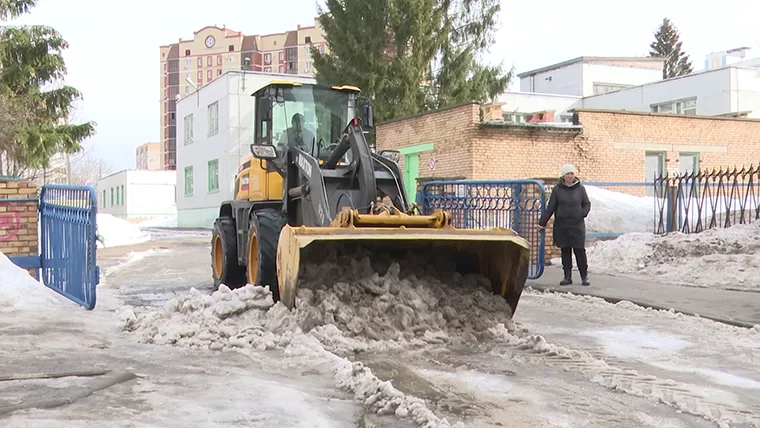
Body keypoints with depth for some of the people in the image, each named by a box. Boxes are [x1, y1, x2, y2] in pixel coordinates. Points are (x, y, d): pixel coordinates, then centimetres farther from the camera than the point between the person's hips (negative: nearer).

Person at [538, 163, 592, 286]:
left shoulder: (580, 188, 4)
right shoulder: (557, 189, 3)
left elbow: (587, 204, 12)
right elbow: (550, 207, 5)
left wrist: (583, 213, -7)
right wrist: (542, 222, 3)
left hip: (577, 225, -1)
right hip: (562, 225, 1)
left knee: (580, 251, -2)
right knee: (565, 252, 5)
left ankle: (584, 277, 8)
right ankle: (567, 277, 13)